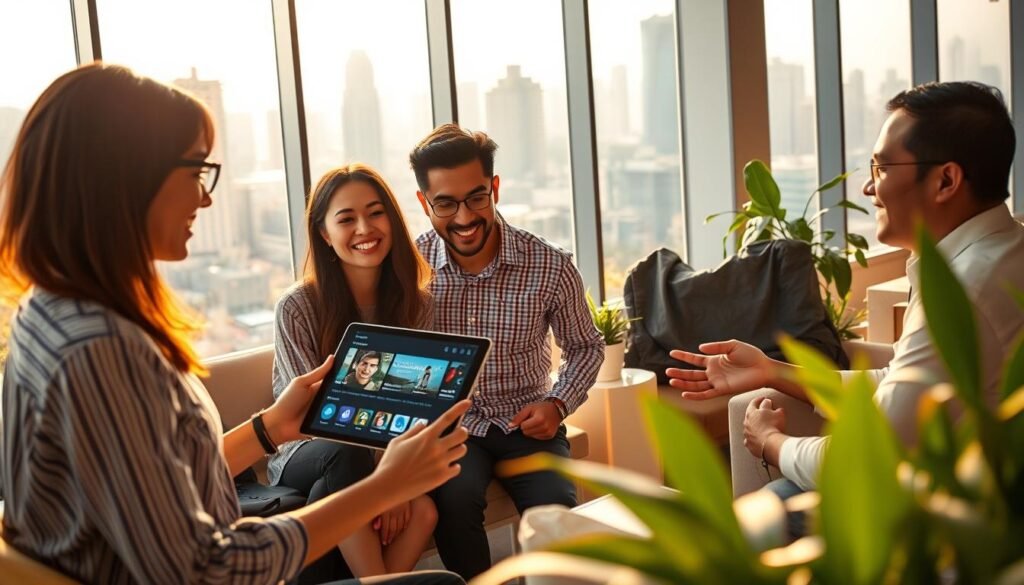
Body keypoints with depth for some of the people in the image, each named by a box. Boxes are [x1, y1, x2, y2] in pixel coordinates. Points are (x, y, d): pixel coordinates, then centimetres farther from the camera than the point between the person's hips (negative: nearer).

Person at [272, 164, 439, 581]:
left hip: (387, 458, 3)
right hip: (308, 457, -3)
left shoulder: (414, 305, -1)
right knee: (348, 454, -37)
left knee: (422, 511, -30)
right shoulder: (296, 308, -13)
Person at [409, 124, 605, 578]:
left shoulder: (551, 267, -8)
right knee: (455, 499, -30)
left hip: (525, 424, 0)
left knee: (557, 511, -25)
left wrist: (557, 404, -8)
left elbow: (585, 347, 8)